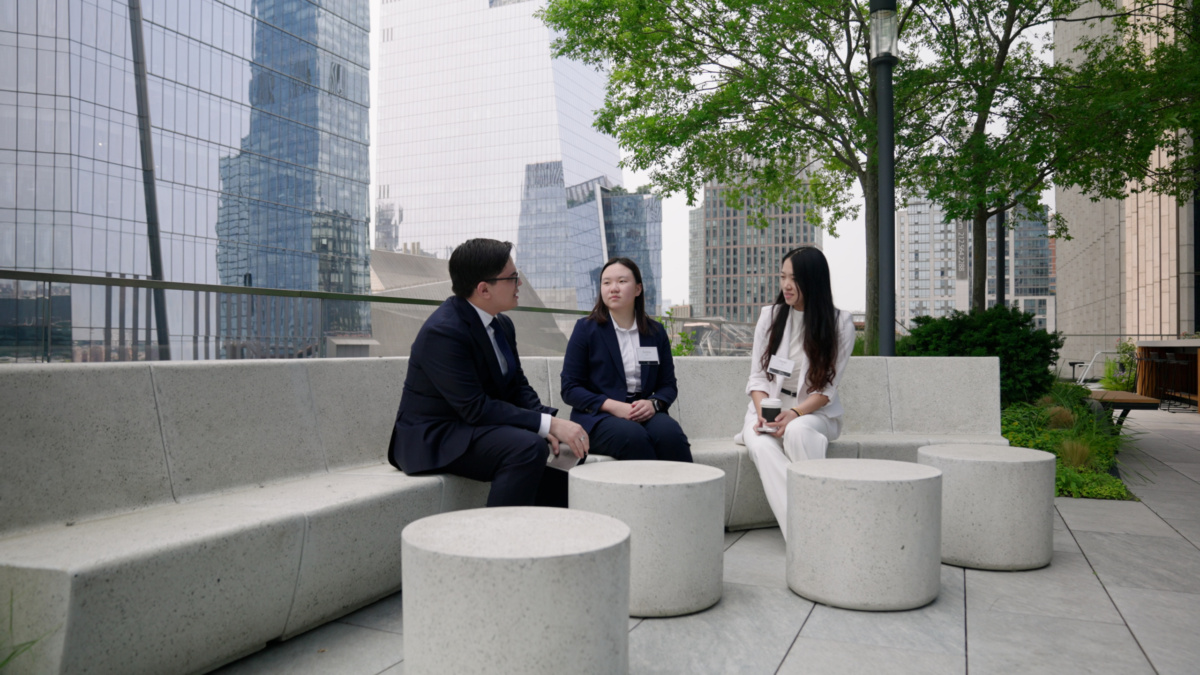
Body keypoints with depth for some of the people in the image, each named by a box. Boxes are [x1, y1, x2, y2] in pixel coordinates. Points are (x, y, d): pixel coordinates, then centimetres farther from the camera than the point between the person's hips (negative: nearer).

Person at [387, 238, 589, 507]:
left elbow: (518, 387, 8)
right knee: (528, 447, -31)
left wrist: (550, 422, -12)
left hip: (478, 430, 9)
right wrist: (549, 424, -28)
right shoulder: (442, 332, -23)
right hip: (433, 439, -9)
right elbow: (475, 409, -27)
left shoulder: (502, 324, 6)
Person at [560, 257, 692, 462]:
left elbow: (668, 385, 15)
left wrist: (653, 403, -9)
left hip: (643, 413, 3)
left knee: (669, 432, -31)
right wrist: (613, 406, -15)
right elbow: (570, 388, 0)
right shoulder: (585, 328, 5)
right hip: (596, 417, -3)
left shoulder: (656, 332, 14)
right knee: (633, 436, -36)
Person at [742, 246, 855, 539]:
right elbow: (757, 376, 5)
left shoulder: (840, 323, 0)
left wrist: (794, 413, -20)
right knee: (760, 443, -33)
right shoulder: (770, 316, 8)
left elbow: (827, 387, -4)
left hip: (815, 412, -2)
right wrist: (763, 412, -14)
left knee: (797, 431, -38)